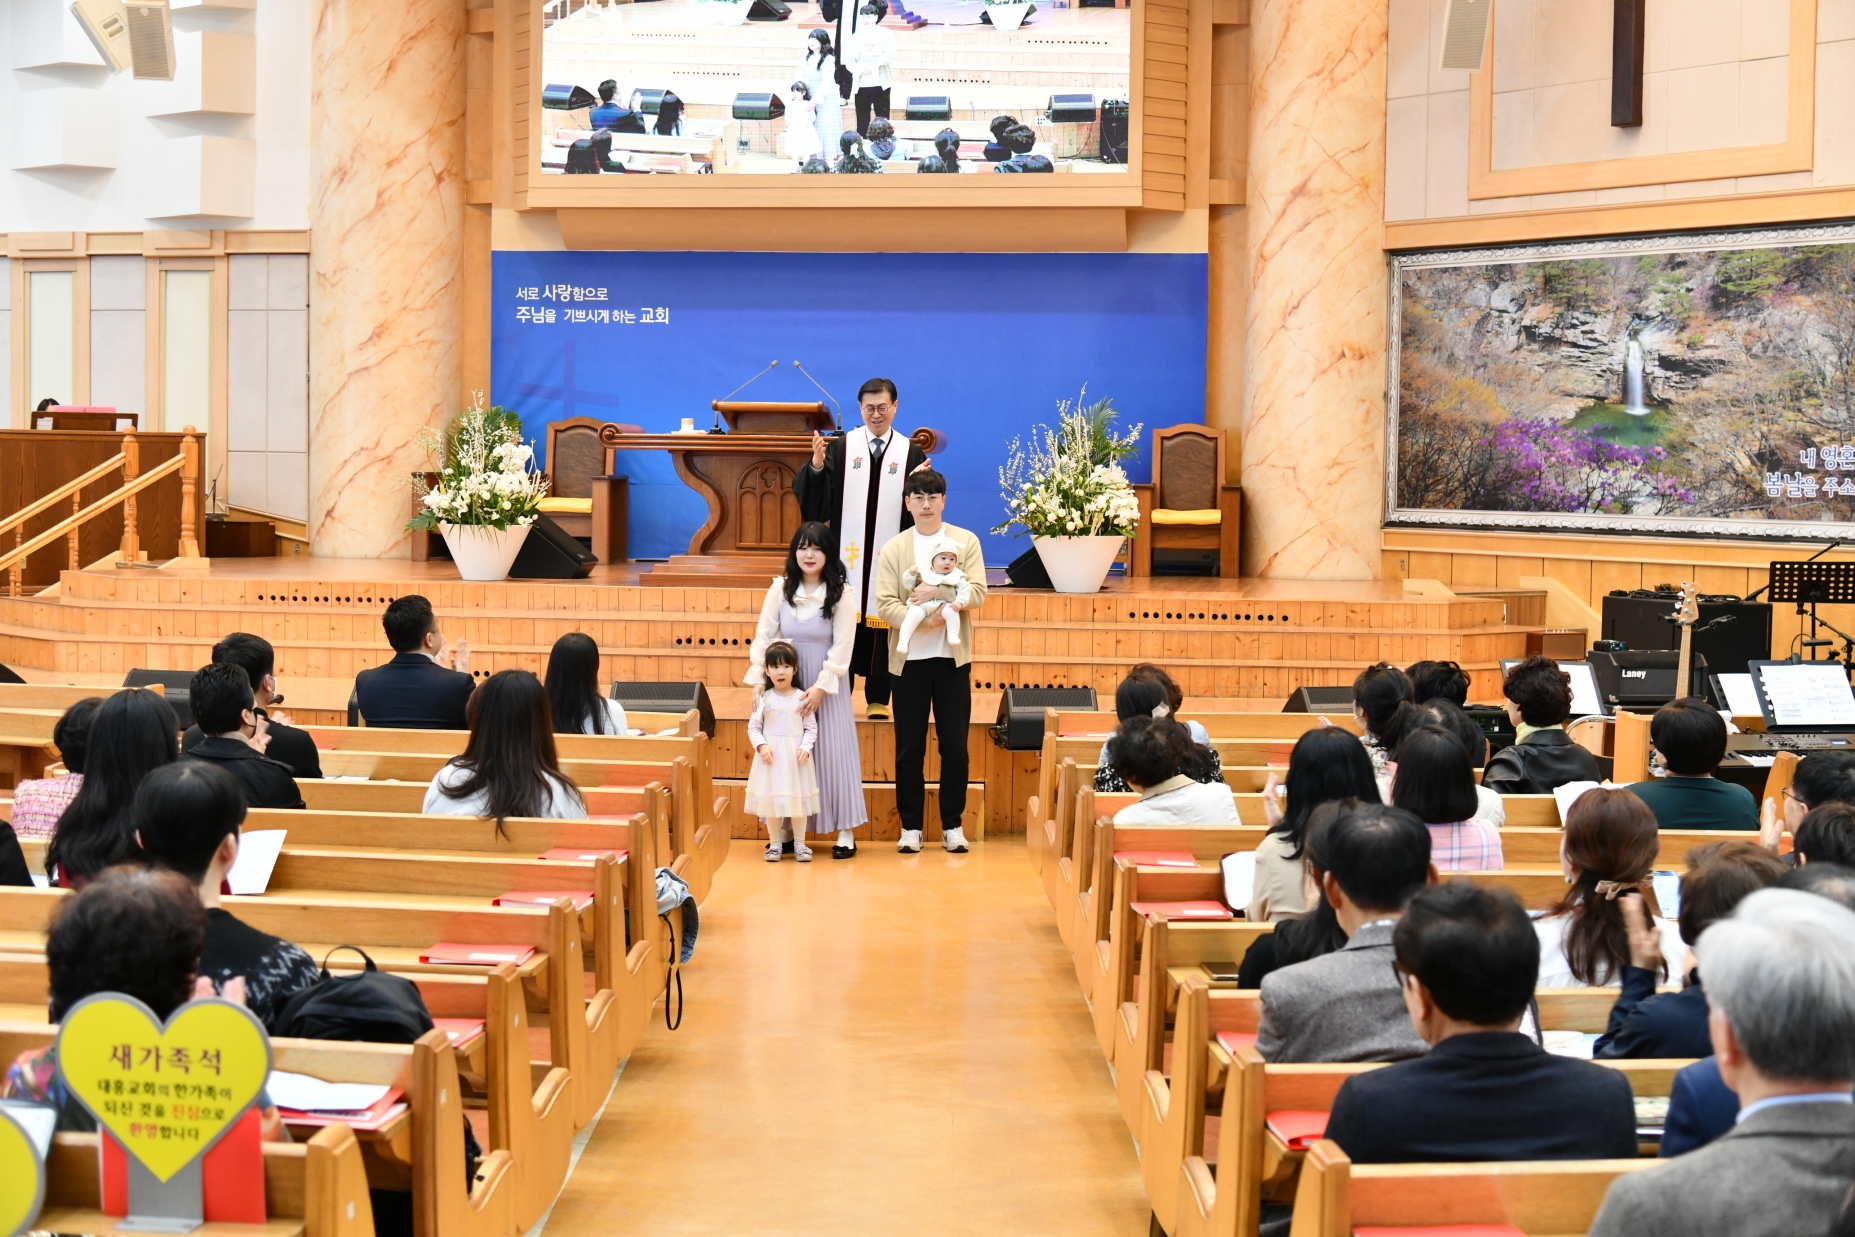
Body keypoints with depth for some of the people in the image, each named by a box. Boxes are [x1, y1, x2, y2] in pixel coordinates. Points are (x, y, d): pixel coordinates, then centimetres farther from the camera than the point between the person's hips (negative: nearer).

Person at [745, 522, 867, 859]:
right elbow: (764, 634, 1)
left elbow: (842, 647, -8)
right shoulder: (780, 588, 1)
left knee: (833, 752, -1)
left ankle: (845, 832, 5)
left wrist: (820, 687, -14)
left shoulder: (840, 594, -6)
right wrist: (759, 678, -7)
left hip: (827, 685, -2)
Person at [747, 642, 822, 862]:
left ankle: (799, 843, 14)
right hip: (770, 756, 1)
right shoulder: (764, 699, -1)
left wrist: (805, 748, -13)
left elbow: (811, 728, 1)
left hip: (796, 756, 0)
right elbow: (753, 727, 3)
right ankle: (774, 843, 15)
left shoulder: (802, 698, -2)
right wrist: (761, 745, -13)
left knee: (798, 800, 3)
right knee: (771, 799, 4)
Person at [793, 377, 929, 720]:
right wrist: (816, 465, -24)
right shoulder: (841, 448, 3)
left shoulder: (911, 453, 5)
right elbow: (811, 494, -6)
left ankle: (878, 697, 14)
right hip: (848, 552, 0)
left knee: (882, 623, 5)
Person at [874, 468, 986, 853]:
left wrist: (935, 592, -19)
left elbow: (977, 593, -6)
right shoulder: (893, 548, 4)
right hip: (909, 659, 0)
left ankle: (952, 825, 13)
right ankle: (910, 826, 12)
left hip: (952, 658, 0)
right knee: (909, 746, 4)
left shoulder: (966, 542, 5)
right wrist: (922, 619, -21)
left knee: (954, 745, 3)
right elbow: (885, 604, -6)